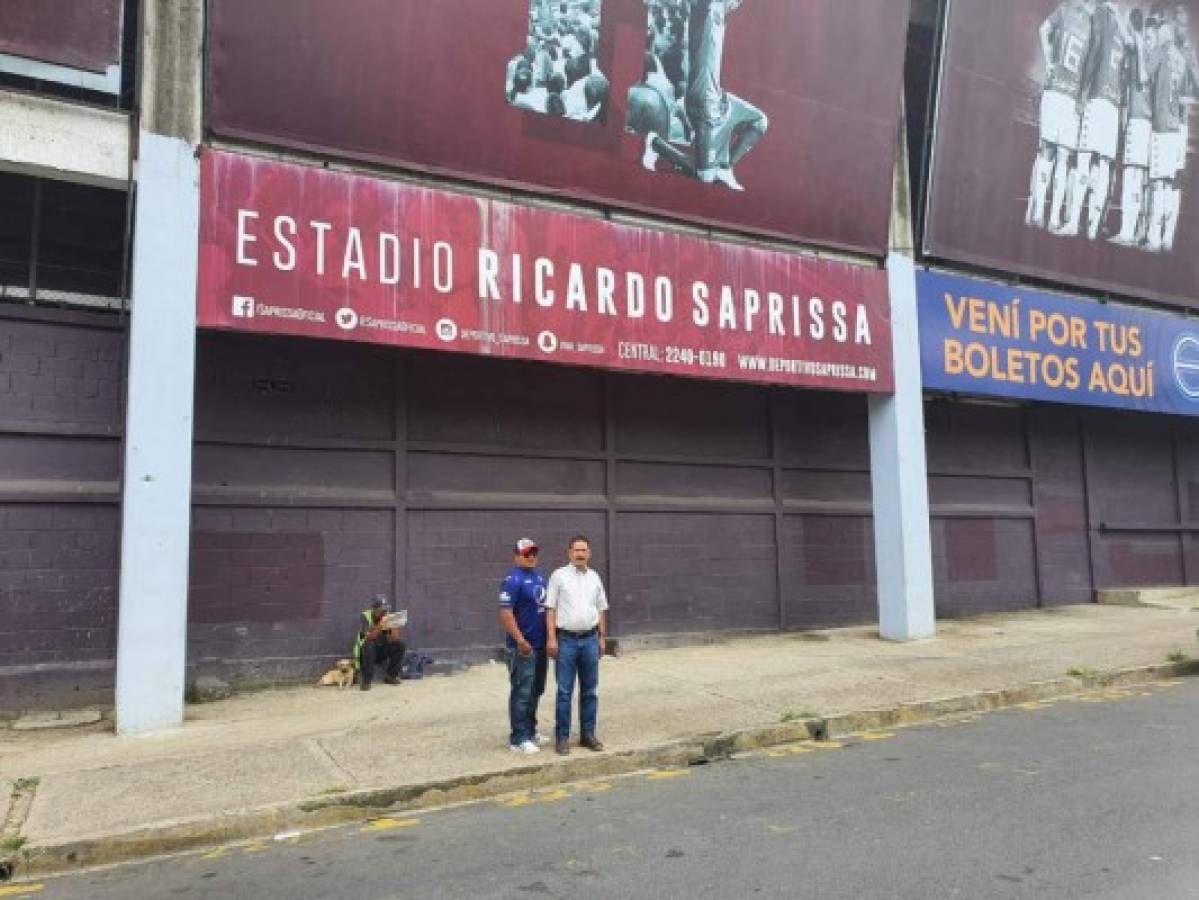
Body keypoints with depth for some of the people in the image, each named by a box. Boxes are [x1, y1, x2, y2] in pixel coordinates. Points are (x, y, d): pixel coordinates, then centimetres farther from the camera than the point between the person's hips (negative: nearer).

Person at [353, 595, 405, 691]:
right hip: (367, 651, -4)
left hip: (382, 652, 4)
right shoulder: (365, 616, -16)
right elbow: (368, 638, -29)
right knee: (369, 646, -35)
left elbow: (394, 639, -15)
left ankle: (391, 676, -2)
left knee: (399, 645, -17)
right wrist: (379, 627, -45)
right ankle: (366, 680, -22)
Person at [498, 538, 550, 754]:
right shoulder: (513, 580, -14)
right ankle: (518, 739, 6)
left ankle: (530, 731, 29)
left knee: (535, 691, 17)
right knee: (521, 693, -1)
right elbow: (505, 613, -20)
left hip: (540, 644, 8)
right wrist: (521, 641, -22)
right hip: (523, 647, -8)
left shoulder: (540, 577, 11)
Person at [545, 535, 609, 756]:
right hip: (566, 640, -4)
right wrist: (551, 638, -11)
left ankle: (588, 734, 19)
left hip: (590, 639, 4)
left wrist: (602, 637, 12)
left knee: (590, 690, 9)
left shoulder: (594, 577, 10)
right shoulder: (559, 575, -2)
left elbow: (601, 609, 16)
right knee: (564, 691, -1)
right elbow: (551, 608, -5)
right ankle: (562, 737, 7)